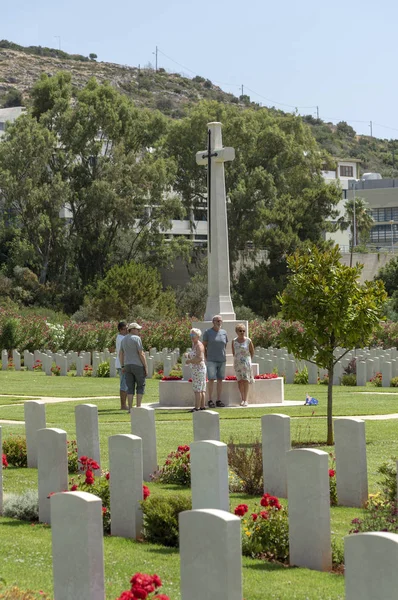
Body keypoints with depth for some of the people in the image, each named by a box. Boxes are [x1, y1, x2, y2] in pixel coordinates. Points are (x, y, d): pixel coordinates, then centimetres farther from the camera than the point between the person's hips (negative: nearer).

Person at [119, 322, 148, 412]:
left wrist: (122, 367, 18)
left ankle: (130, 408, 1)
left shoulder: (124, 339, 10)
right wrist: (146, 367, -11)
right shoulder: (137, 338, -12)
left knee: (130, 388, 7)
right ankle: (138, 407, -2)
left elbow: (120, 354, 13)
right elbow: (141, 354, -15)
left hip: (128, 366, 6)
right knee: (141, 386, 5)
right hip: (138, 366, -6)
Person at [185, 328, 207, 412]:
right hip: (195, 369, 10)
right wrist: (189, 356, 9)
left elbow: (200, 358, -24)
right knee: (201, 389, 9)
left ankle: (197, 407, -13)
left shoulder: (199, 345, -13)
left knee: (197, 389, -11)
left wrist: (190, 361, -14)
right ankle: (202, 406, 11)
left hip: (199, 368, -10)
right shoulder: (194, 344, 16)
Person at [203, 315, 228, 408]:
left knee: (220, 379, 4)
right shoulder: (208, 332, -2)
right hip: (211, 360, -4)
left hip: (222, 360, 4)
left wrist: (223, 356, 9)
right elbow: (204, 346, 1)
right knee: (211, 379, -8)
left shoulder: (224, 333, 9)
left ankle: (219, 400, 8)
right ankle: (210, 400, -3)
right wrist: (206, 358, -4)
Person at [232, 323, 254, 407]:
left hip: (246, 362, -3)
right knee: (240, 381, 0)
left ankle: (246, 400, -6)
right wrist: (237, 360, 14)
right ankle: (242, 399, 7)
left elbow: (252, 352, 5)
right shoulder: (234, 341, 2)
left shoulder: (248, 341, -5)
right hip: (237, 363, 3)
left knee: (246, 380, -7)